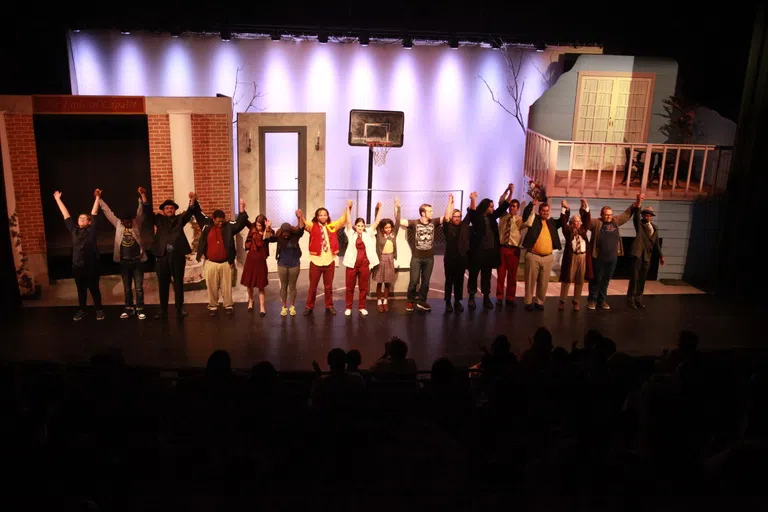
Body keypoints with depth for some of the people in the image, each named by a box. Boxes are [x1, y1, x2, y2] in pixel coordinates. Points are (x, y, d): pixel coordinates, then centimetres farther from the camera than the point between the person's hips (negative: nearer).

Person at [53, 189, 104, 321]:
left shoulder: (91, 229, -2)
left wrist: (97, 198, -4)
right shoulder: (73, 229, 6)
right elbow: (65, 214, 10)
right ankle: (81, 310, 26)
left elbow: (94, 212, -3)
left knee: (94, 289, 7)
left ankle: (99, 310, 18)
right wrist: (58, 199, 15)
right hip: (77, 266, 3)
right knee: (81, 290, 14)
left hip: (91, 265, -3)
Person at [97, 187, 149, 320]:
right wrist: (99, 198, 1)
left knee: (139, 287, 2)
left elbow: (141, 210, -12)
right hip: (124, 261, 2)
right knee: (127, 288, 11)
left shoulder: (137, 223, -1)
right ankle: (129, 308, 20)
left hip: (137, 260, -2)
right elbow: (107, 211, 5)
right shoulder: (118, 224, 4)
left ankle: (140, 309, 10)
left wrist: (142, 196, -26)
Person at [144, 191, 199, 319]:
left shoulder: (180, 219, 10)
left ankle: (180, 309, 13)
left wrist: (193, 200, -23)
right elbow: (148, 212, 2)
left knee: (178, 283, 5)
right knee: (163, 284, 6)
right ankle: (163, 310, 14)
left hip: (178, 255, -1)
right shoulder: (159, 219, 13)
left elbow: (189, 212, -5)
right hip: (162, 255, 1)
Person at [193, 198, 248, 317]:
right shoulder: (207, 225, 0)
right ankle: (213, 307, 21)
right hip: (211, 263, 1)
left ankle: (228, 306, 19)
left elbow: (240, 223, -12)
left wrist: (242, 210, -23)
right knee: (212, 287, 9)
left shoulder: (229, 226, -1)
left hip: (226, 263, 0)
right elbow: (198, 213, 5)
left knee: (226, 286, 8)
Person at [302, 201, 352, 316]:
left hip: (330, 261, 2)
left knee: (329, 286, 13)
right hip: (316, 261, -2)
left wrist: (348, 207, -11)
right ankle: (309, 306, 19)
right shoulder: (313, 226, -1)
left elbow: (343, 219, 3)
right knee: (313, 286, 9)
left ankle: (329, 306, 26)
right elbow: (304, 223, -16)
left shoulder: (332, 226, 5)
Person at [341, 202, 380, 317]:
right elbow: (348, 222, -6)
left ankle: (362, 307, 21)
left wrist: (379, 209, 2)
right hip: (352, 263, -1)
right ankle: (348, 307, 17)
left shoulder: (368, 234, 7)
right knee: (350, 286, 6)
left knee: (363, 287, 9)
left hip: (365, 264, 1)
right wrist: (348, 208, -12)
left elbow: (376, 222, 6)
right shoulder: (351, 234, 4)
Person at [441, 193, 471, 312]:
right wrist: (450, 202, -18)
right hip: (450, 258, -3)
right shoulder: (448, 227, -4)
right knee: (449, 281, 5)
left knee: (459, 281, 11)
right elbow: (446, 217, -20)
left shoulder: (464, 225, 6)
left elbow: (471, 213, 5)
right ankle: (448, 303, 11)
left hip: (462, 258, 3)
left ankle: (457, 302, 20)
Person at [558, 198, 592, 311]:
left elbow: (587, 219, 4)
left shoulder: (583, 230, 10)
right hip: (571, 256, -3)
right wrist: (564, 209, -17)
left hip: (583, 257, 3)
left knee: (580, 281, 8)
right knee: (567, 279, 1)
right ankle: (562, 301, 9)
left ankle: (576, 302, 16)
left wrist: (586, 208, -8)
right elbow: (563, 222, -8)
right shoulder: (568, 230, 2)